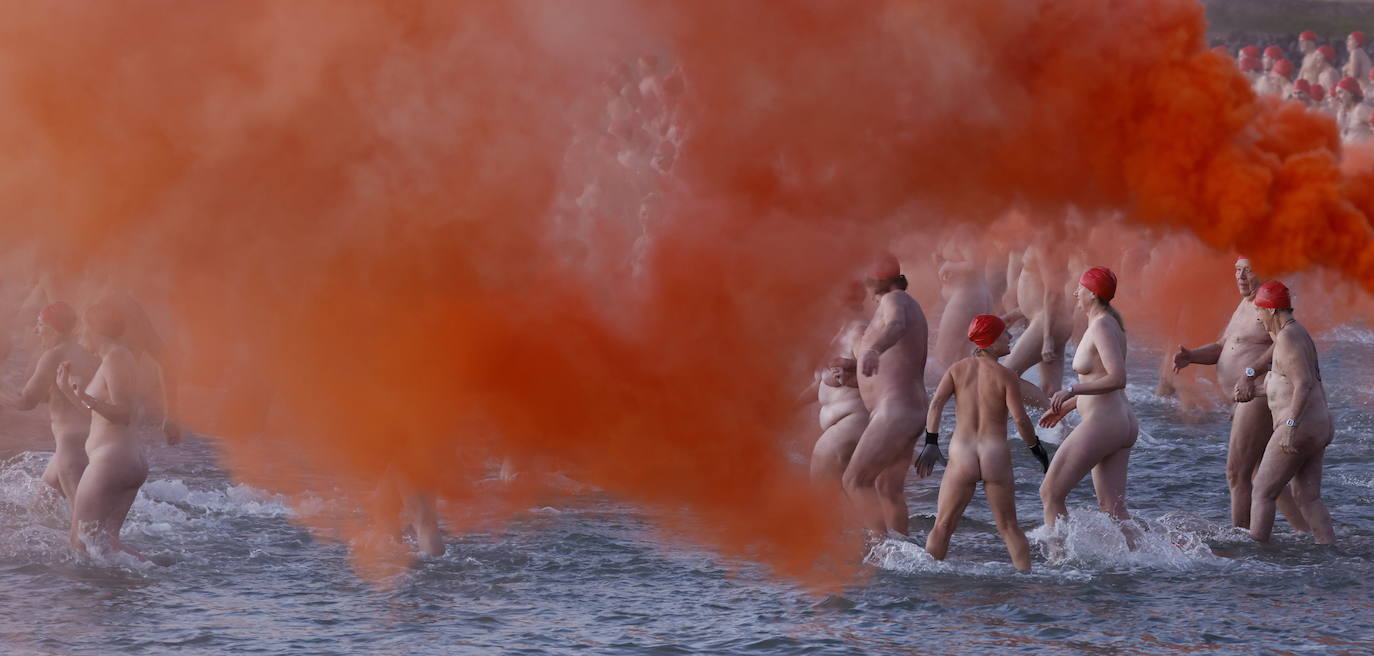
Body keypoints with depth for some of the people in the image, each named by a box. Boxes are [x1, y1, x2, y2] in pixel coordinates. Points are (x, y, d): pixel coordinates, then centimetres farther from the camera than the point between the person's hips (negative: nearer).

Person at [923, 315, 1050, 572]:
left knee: (942, 527, 9)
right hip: (996, 456, -1)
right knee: (1009, 528, 12)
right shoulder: (1007, 376, -4)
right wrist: (1037, 449, 3)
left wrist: (931, 443, -4)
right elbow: (1020, 419, -10)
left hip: (961, 457, 1)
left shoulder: (958, 369, 4)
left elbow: (936, 403, -6)